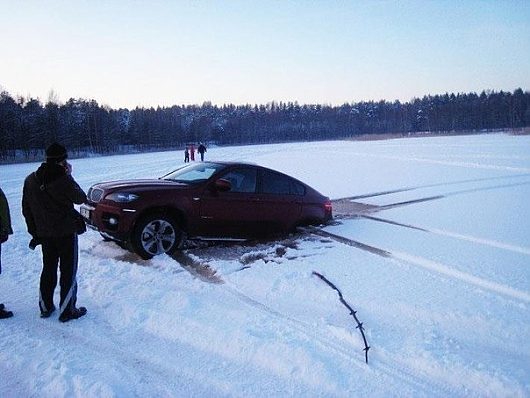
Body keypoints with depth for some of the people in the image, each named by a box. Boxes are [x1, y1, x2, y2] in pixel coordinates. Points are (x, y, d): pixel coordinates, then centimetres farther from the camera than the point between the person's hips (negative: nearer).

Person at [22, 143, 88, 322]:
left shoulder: (31, 180, 0)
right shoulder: (63, 179, -19)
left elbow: (26, 210, 6)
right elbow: (81, 198, -5)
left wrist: (34, 232, 14)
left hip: (44, 233, 6)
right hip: (66, 233, -6)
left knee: (48, 269, 19)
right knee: (68, 272, 5)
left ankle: (45, 307, 27)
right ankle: (67, 310, 10)